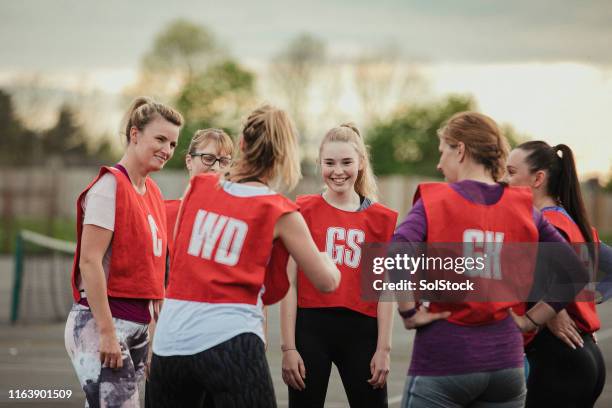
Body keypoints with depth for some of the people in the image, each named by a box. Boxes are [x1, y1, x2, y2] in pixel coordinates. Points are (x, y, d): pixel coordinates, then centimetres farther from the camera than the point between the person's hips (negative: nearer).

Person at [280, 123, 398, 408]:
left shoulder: (381, 219, 6)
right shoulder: (303, 211, 1)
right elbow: (289, 284, 0)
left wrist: (383, 349, 1)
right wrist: (289, 347, -5)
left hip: (361, 330, 1)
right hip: (310, 327, -1)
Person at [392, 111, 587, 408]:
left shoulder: (434, 201, -4)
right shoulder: (523, 208, 7)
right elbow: (574, 272, 6)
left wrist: (409, 313, -11)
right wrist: (530, 320, 8)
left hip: (443, 355, -4)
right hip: (505, 357, 4)